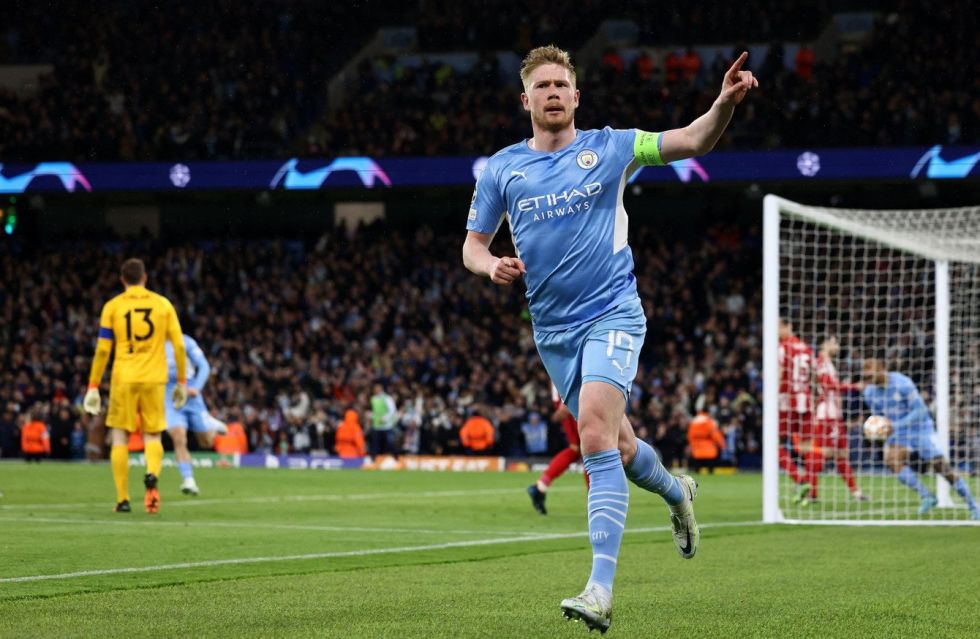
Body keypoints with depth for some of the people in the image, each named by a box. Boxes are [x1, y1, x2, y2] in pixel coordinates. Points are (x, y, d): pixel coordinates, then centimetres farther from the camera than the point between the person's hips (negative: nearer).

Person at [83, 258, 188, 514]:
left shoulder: (112, 306, 2)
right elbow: (179, 345, 4)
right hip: (154, 379, 1)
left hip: (123, 379, -1)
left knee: (120, 437, 7)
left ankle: (123, 499, 3)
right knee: (153, 436, 11)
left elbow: (102, 350, -1)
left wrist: (93, 387, 3)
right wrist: (182, 382, 12)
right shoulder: (163, 304, 6)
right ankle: (152, 474, -20)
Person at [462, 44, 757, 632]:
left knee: (597, 436, -22)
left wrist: (726, 103, -26)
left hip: (612, 314, -4)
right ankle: (676, 492, 49)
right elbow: (473, 245, 12)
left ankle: (601, 590, -26)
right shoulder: (502, 169, 6)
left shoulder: (609, 147, -1)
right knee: (616, 447, 13)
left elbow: (693, 141, -6)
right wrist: (492, 266, -12)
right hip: (553, 330, 4)